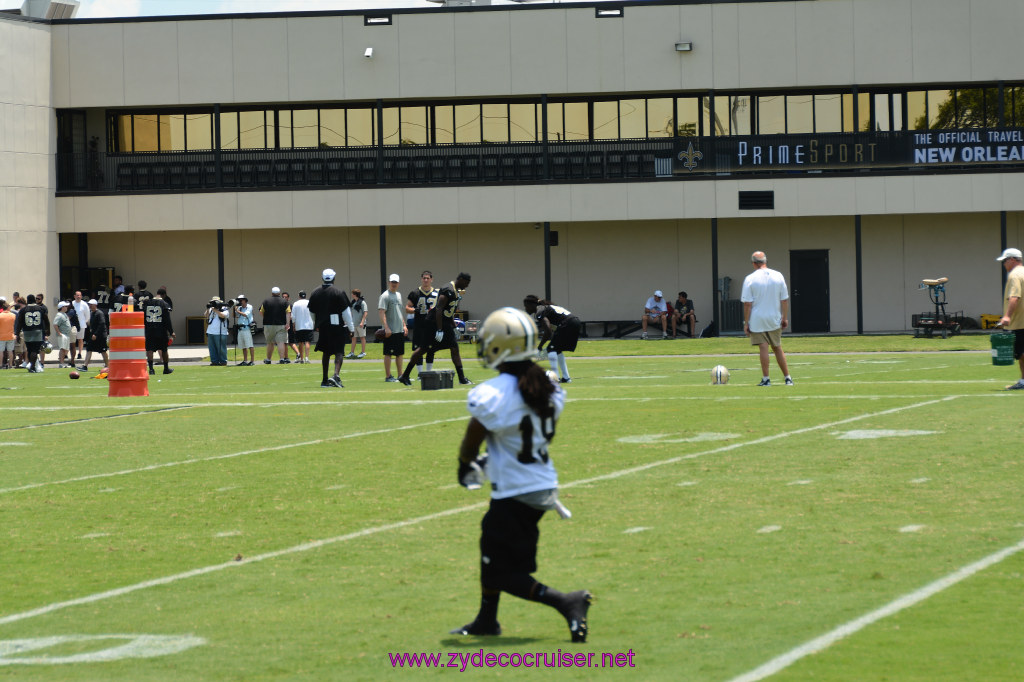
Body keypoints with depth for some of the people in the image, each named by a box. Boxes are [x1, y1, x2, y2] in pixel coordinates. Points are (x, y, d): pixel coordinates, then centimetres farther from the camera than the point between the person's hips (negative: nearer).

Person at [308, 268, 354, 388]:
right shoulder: (338, 293, -9)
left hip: (323, 327, 5)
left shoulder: (315, 294, 6)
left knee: (326, 353, 14)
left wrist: (317, 325, 31)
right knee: (339, 352, -3)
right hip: (337, 327, -5)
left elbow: (312, 312, 16)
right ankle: (336, 375, -24)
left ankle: (325, 380, 17)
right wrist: (351, 328, 0)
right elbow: (346, 312, -7)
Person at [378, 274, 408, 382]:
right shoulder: (385, 296, -9)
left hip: (400, 330, 8)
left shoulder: (398, 295, 17)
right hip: (390, 331, -8)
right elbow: (381, 312, -17)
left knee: (400, 353, 11)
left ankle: (400, 375, 16)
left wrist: (404, 325, 19)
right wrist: (386, 328, -23)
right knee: (388, 353, -5)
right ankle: (388, 376, -3)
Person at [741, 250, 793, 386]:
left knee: (763, 348, -2)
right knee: (777, 348, 13)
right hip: (774, 319, 3)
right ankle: (788, 378, 13)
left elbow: (747, 304, -11)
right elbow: (785, 300, 4)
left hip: (757, 320, -3)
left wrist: (746, 323, -6)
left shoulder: (750, 279, -10)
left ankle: (765, 379, -2)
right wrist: (785, 318, 12)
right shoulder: (778, 276, 1)